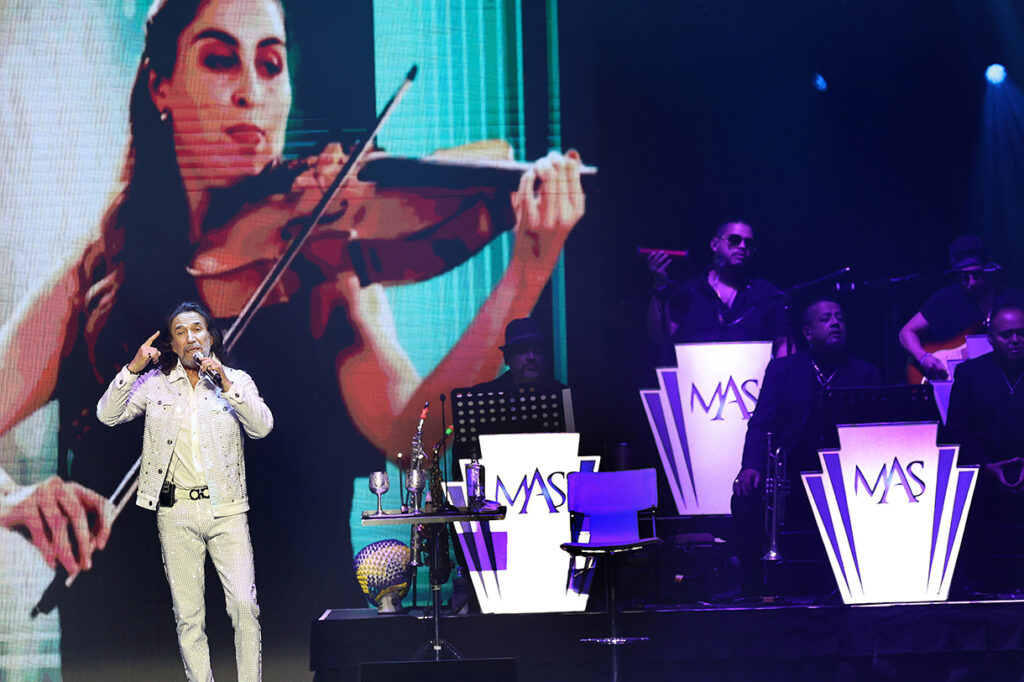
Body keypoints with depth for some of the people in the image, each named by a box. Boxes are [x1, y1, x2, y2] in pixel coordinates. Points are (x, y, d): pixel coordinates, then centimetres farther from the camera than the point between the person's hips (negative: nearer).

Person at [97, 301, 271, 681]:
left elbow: (262, 426, -6)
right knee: (188, 614, 2)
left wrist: (225, 383, -14)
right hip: (176, 511, 1)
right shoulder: (155, 383, 9)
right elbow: (108, 415, 1)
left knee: (244, 605, -10)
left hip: (226, 509, -1)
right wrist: (134, 369, -9)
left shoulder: (236, 380, 8)